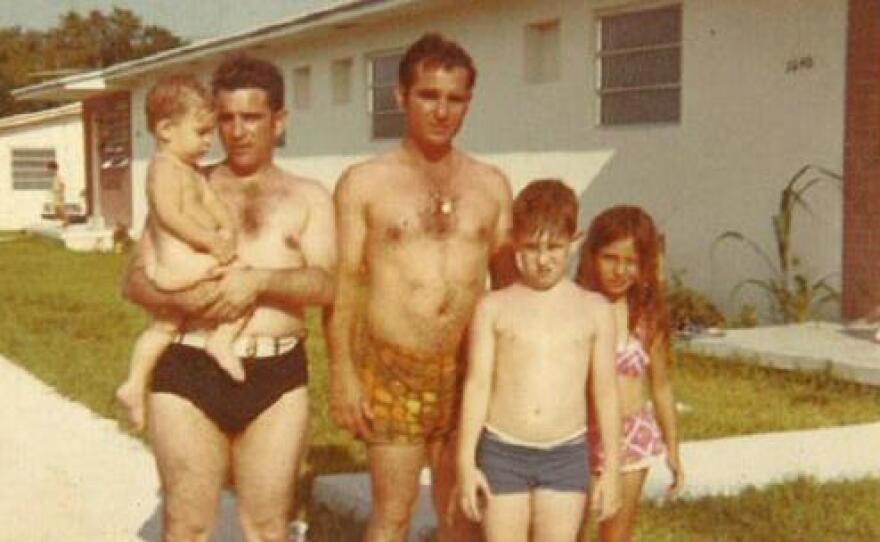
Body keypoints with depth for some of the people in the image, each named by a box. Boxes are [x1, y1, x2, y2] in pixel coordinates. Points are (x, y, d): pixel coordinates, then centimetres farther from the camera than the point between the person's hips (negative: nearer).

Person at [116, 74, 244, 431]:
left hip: (166, 267, 11)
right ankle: (222, 340, -17)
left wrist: (227, 230, -5)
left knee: (162, 326, 24)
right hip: (182, 264, -11)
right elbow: (170, 214, -23)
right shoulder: (166, 167, -13)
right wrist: (210, 241, -24)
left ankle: (135, 385, 33)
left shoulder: (190, 171, 19)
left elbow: (212, 202, 14)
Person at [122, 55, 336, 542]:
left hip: (277, 376, 0)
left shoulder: (307, 197, 9)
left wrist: (257, 279, -20)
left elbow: (327, 284, -4)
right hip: (189, 372, 0)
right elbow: (136, 279, 5)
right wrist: (181, 297, -17)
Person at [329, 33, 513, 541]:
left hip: (468, 372, 3)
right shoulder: (364, 183, 0)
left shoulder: (491, 185, 8)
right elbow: (344, 284, -2)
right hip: (393, 371, -3)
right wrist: (343, 373, -8)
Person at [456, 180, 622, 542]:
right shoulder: (494, 307, 0)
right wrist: (466, 463, -2)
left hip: (566, 457, 0)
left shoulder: (594, 310, 2)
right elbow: (477, 385, 1)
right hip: (503, 453, 0)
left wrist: (612, 468, 5)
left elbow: (606, 392, 5)